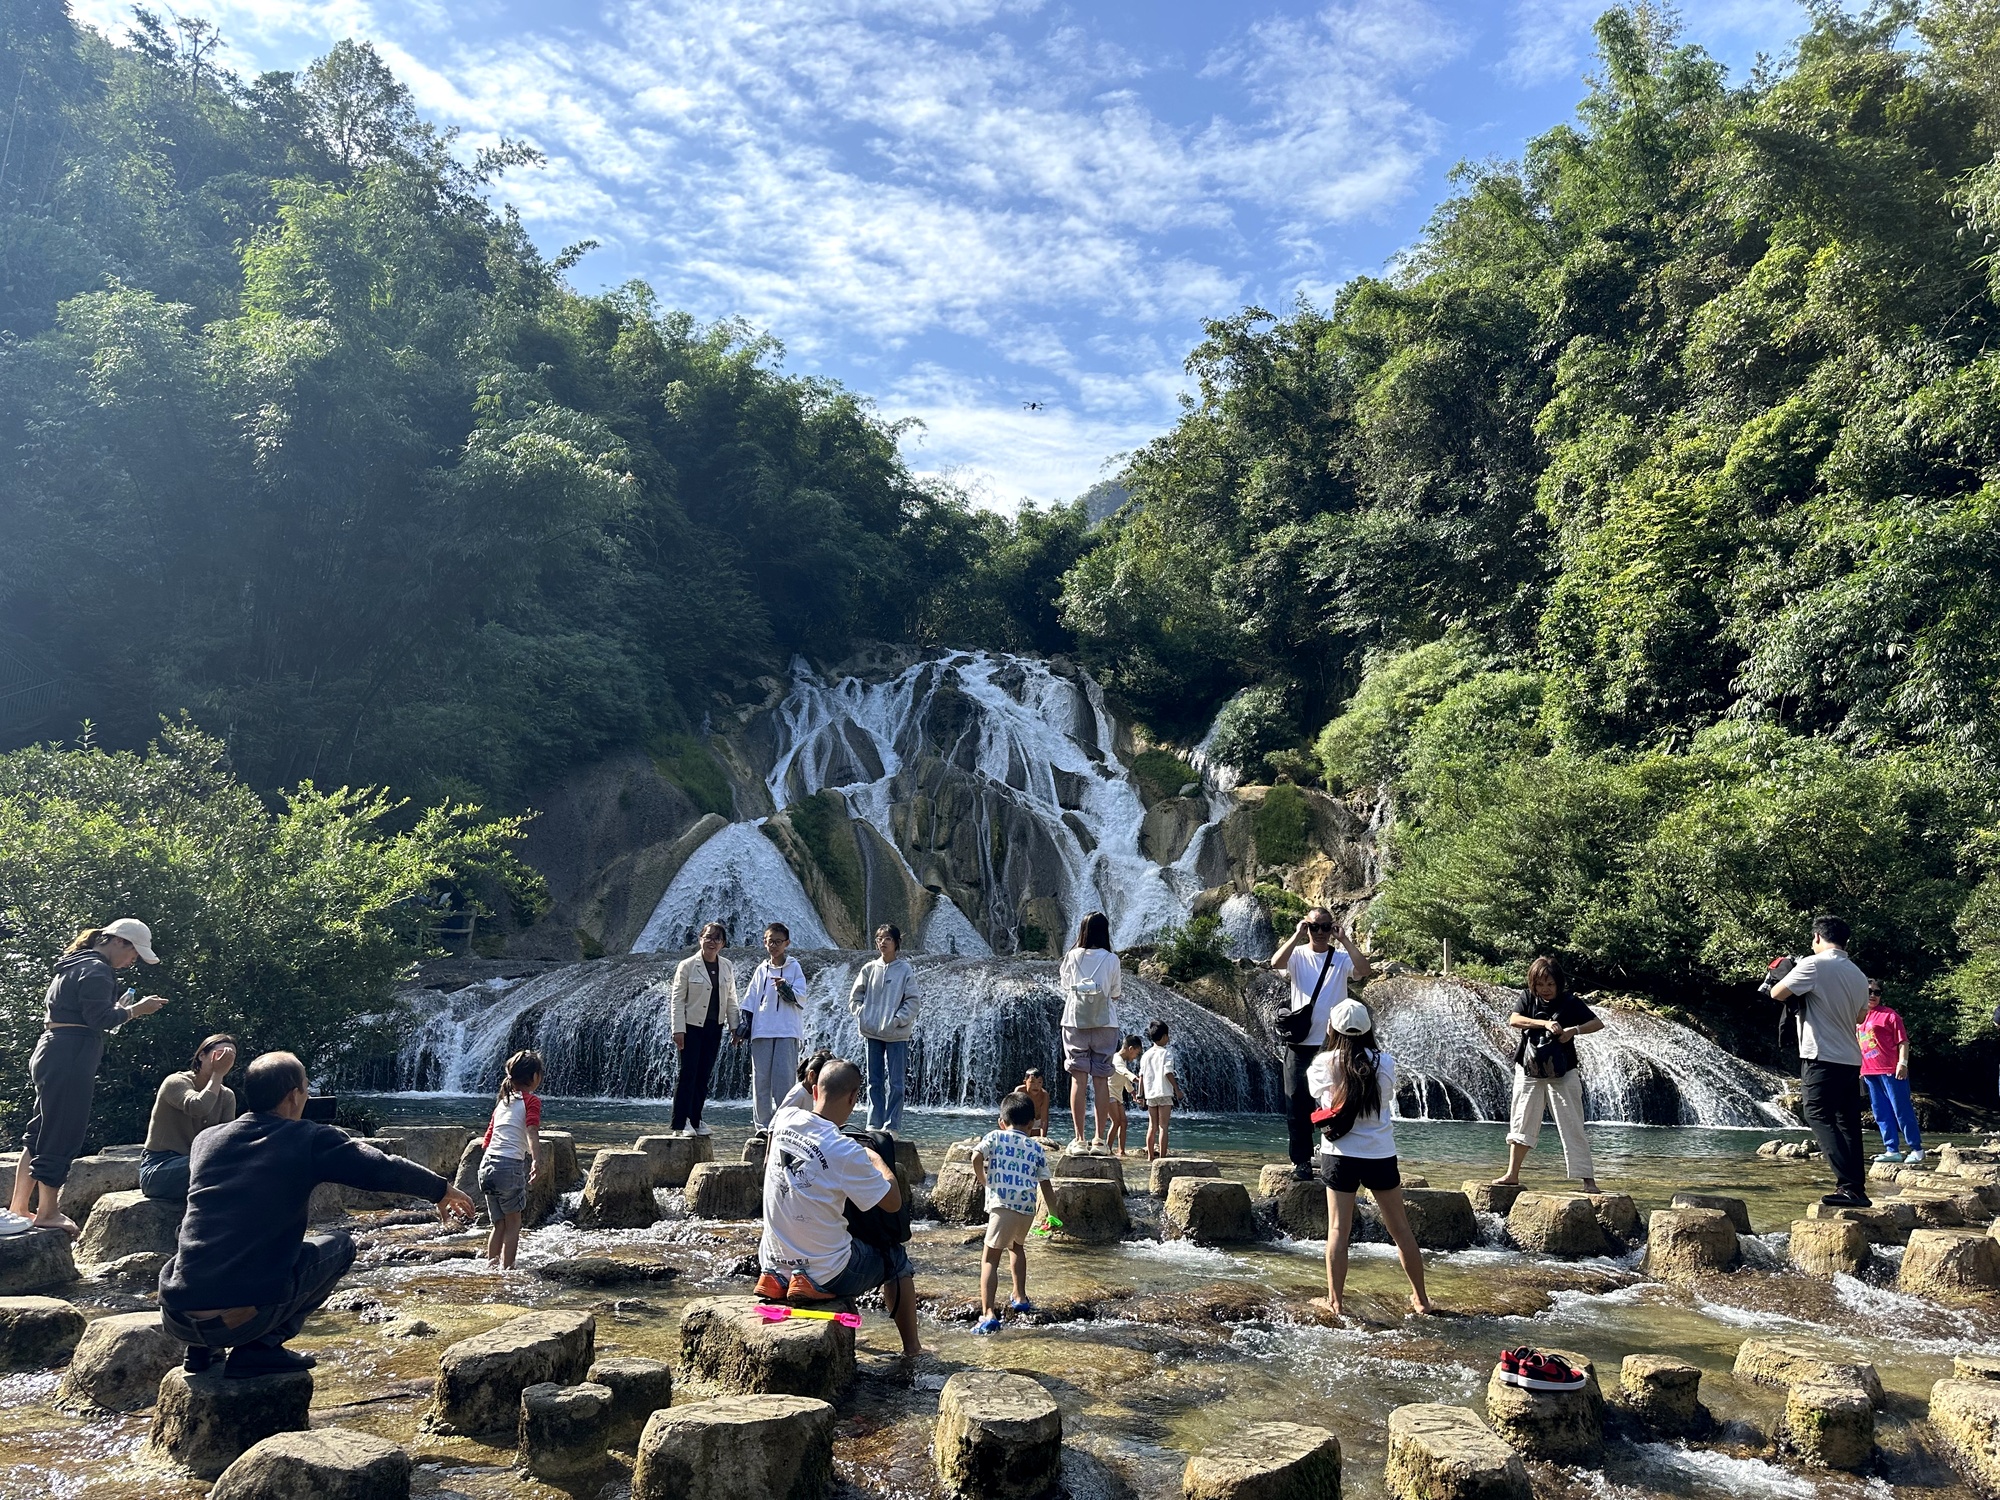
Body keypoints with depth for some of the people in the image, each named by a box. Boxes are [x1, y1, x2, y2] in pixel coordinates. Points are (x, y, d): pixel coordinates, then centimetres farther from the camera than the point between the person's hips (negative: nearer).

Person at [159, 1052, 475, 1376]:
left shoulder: (205, 1140, 11)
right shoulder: (311, 1140, -3)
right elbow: (385, 1169, 2)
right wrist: (443, 1190, 18)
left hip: (176, 1320, 6)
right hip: (246, 1319, -6)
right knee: (339, 1245, 17)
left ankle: (200, 1350, 20)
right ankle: (261, 1348, 5)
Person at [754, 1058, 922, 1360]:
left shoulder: (783, 1119, -8)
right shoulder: (846, 1152, -25)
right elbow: (893, 1202, -13)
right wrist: (876, 1158, 2)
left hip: (773, 1267, 6)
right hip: (826, 1278, -6)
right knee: (896, 1258, 21)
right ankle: (912, 1349, 35)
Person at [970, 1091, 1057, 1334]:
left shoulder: (994, 1137, 9)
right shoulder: (1036, 1147, 16)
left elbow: (976, 1157, -9)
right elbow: (1045, 1185, 14)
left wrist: (983, 1181, 8)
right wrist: (1053, 1214, 25)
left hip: (1002, 1205, -4)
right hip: (1028, 1207, 4)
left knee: (991, 1259, -3)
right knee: (1016, 1245, 32)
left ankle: (988, 1314, -18)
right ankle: (1020, 1298, 37)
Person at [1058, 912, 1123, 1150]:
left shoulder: (1071, 957, -1)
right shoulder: (1111, 959, -3)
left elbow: (1065, 989, 7)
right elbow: (1115, 994, 3)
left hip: (1075, 1021, 0)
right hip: (1104, 1023, 0)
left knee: (1079, 1079, 1)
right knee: (1101, 1079, 4)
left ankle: (1078, 1139, -1)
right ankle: (1099, 1138, 4)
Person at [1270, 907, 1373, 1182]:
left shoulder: (1342, 957, 2)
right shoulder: (1298, 955, 1)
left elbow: (1365, 970, -17)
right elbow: (1276, 963, -20)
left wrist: (1343, 939, -15)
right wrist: (1297, 935, -18)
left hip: (1332, 1043, 0)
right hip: (1300, 1043, 0)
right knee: (1297, 1103, 2)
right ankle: (1301, 1161, 10)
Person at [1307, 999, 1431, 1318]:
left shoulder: (1325, 1063, -8)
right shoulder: (1385, 1063, -4)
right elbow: (1389, 1096, 11)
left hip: (1340, 1155, -1)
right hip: (1380, 1154, 2)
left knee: (1338, 1231, 5)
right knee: (1400, 1229, 14)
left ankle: (1335, 1301, 7)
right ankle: (1421, 1298, 25)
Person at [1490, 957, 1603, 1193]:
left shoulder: (1570, 1002, -3)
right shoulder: (1528, 999, 2)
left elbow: (1598, 1023, -4)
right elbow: (1513, 1020, -13)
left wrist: (1574, 1030, -21)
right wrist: (1545, 1023, -24)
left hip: (1563, 1074, -2)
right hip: (1529, 1071, 2)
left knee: (1573, 1128, -3)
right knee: (1522, 1123, 7)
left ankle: (1588, 1180, 1)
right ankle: (1512, 1174, 15)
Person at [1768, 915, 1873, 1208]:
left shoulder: (1814, 964, -11)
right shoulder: (1858, 975, 14)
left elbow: (1777, 993, -8)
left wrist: (1780, 980, 12)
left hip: (1822, 1058, -8)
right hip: (1851, 1060, 8)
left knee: (1820, 1117, -8)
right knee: (1848, 1124, 10)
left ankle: (1849, 1186, -17)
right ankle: (1857, 1189, 12)